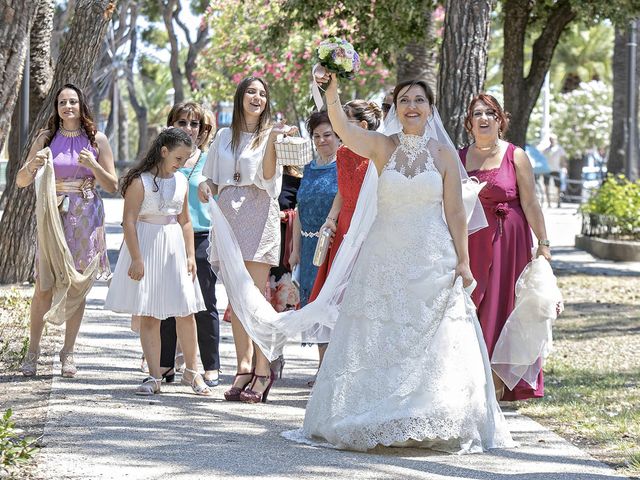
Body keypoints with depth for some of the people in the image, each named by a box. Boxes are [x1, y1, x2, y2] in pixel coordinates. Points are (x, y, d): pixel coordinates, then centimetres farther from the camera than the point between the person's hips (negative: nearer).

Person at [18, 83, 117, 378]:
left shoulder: (97, 140, 5)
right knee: (44, 287, -5)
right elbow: (21, 182, 4)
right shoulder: (46, 138, 5)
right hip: (52, 215, 0)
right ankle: (33, 351, 4)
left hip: (85, 218, 0)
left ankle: (68, 352, 10)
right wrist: (32, 165, -17)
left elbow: (112, 186, 5)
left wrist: (93, 166, -12)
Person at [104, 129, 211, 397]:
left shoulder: (181, 181, 9)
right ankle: (154, 377, 4)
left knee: (186, 312, 3)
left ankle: (191, 372, 15)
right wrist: (136, 259, -17)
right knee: (149, 316, 0)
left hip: (174, 248, 5)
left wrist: (190, 255, 9)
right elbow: (129, 221, -13)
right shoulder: (140, 181, -10)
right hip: (146, 247, -5)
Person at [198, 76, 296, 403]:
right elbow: (214, 178, 21)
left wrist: (272, 140, -24)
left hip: (258, 217, -4)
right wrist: (205, 185, -1)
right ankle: (243, 369, 6)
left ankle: (262, 371, -9)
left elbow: (268, 177, -11)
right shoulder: (224, 137, 16)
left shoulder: (269, 135, 4)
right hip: (228, 215, 5)